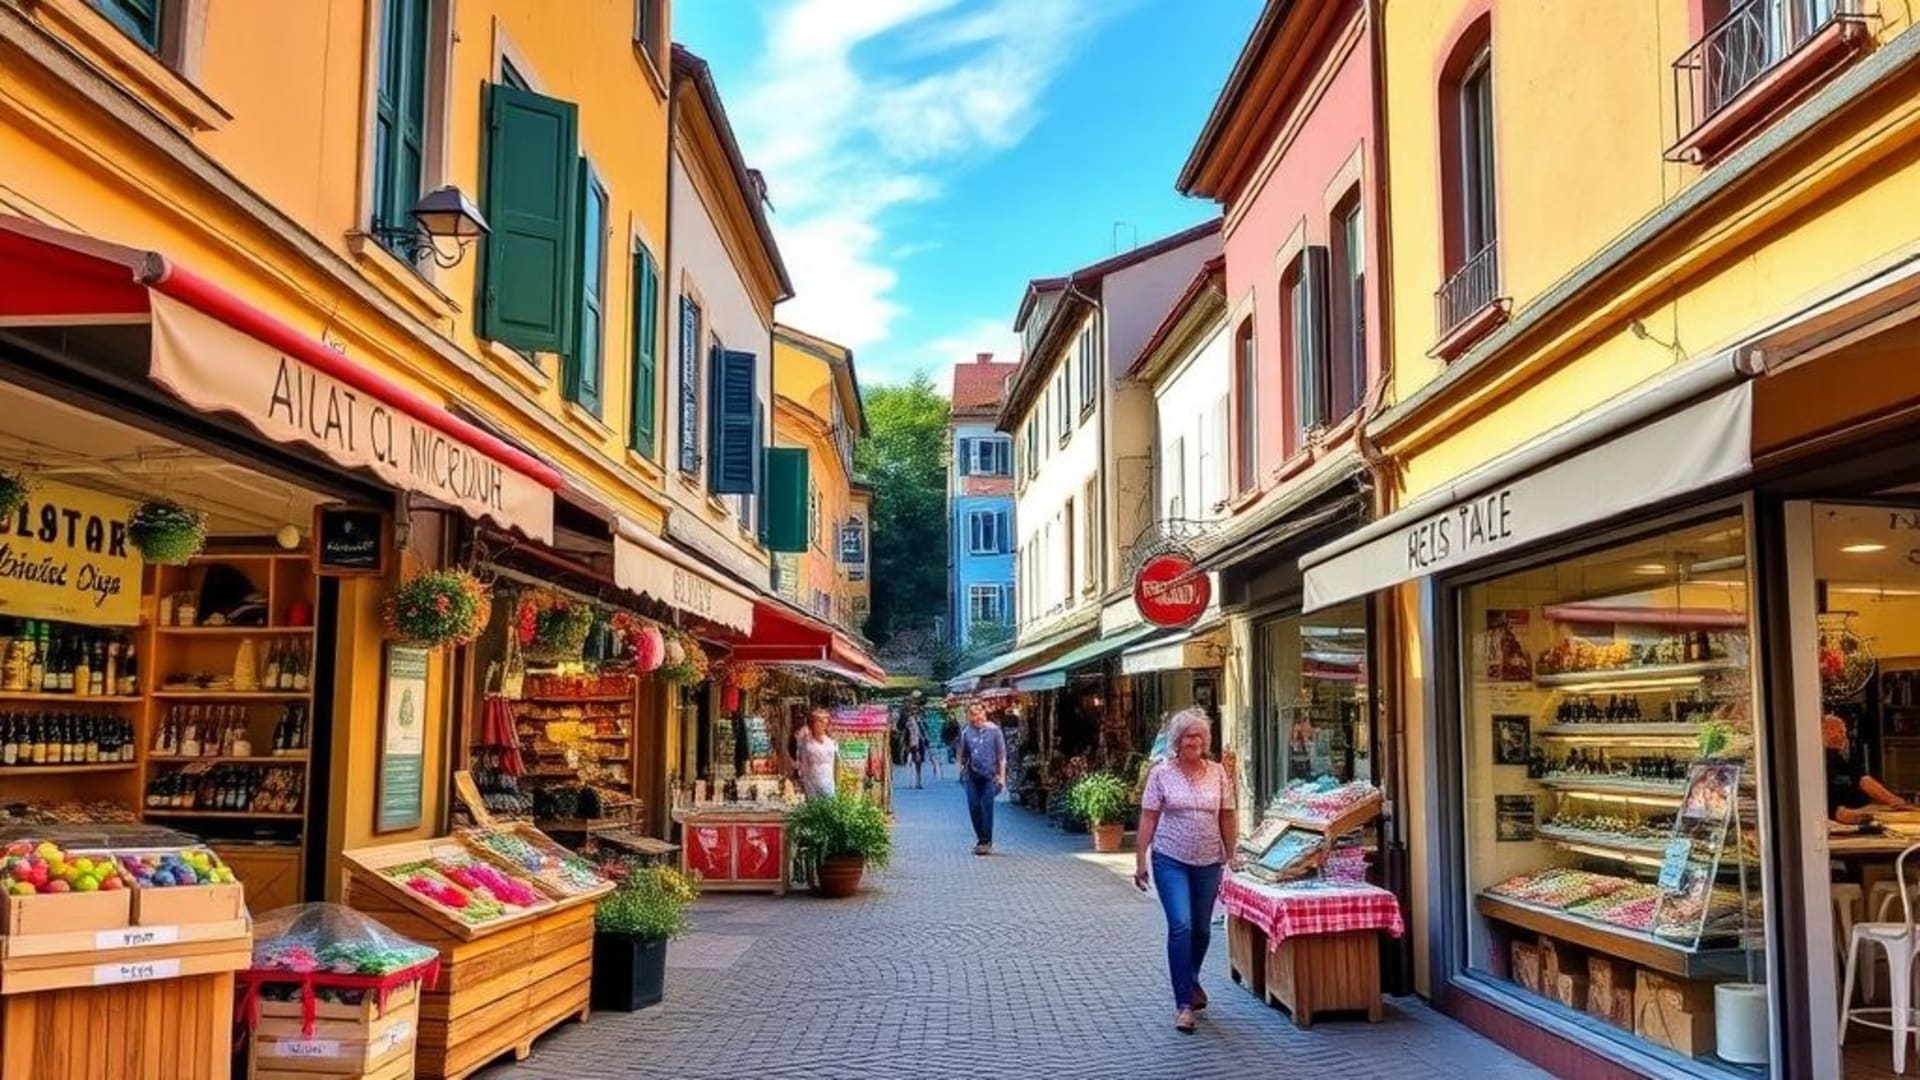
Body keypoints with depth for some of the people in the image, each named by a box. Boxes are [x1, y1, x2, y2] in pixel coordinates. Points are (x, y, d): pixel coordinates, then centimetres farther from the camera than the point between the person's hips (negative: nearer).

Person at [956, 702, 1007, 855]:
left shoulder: (994, 730, -2)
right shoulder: (966, 732, 5)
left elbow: (1001, 755, 1)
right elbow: (963, 754, 15)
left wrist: (1002, 776, -2)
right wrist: (962, 770, 10)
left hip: (989, 775, -3)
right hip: (972, 775, 3)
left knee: (987, 806, -9)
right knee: (973, 807, 4)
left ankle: (987, 842, -4)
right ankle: (980, 839, 19)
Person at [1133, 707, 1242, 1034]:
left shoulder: (1218, 773, 2)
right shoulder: (1161, 773, -5)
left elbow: (1226, 817, 8)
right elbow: (1148, 818, -4)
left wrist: (1231, 854, 8)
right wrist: (1140, 861, -6)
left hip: (1208, 862, 3)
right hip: (1171, 861, -3)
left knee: (1202, 929, 14)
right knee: (1181, 927, -13)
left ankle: (1191, 980, 40)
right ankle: (1184, 1003, -7)